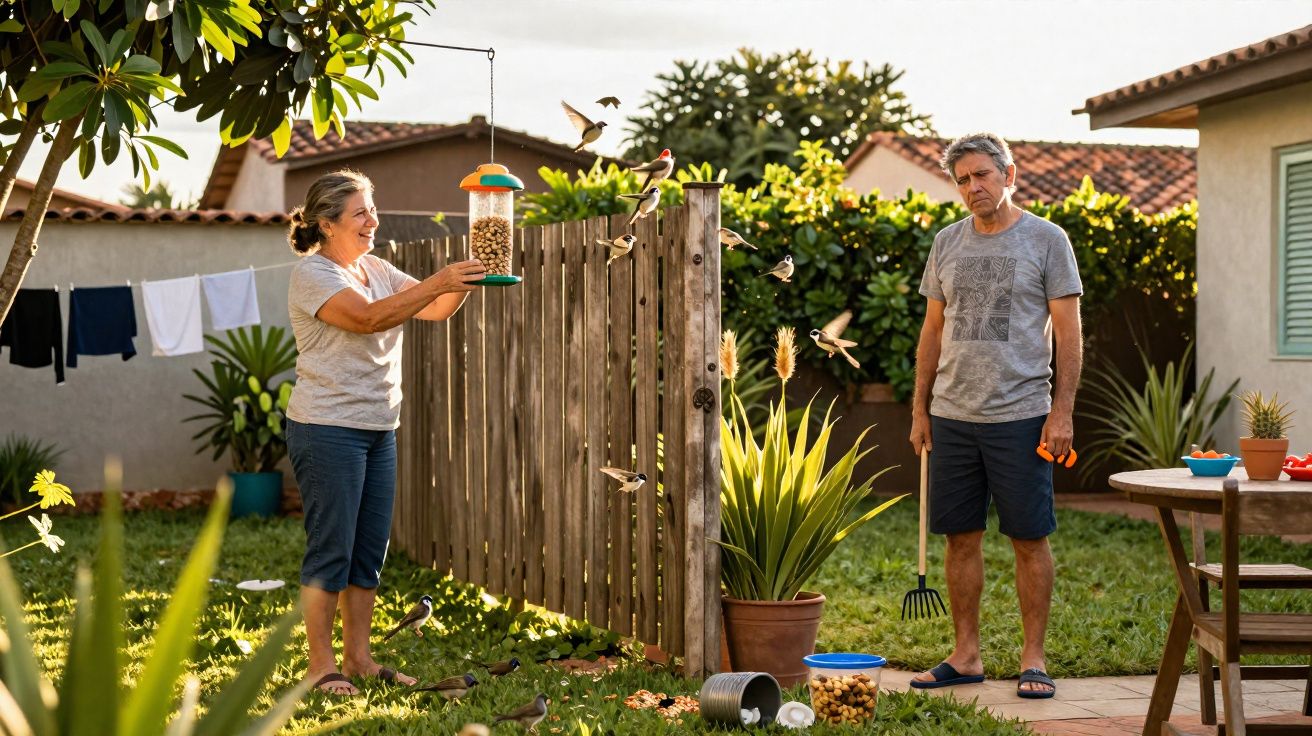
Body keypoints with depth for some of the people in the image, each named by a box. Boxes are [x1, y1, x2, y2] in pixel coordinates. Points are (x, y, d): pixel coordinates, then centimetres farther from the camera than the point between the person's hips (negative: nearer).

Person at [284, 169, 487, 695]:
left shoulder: (375, 269, 13)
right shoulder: (313, 274, -10)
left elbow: (437, 309, 7)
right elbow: (370, 317, -25)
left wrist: (465, 278, -13)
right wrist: (439, 282, -30)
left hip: (378, 430, 8)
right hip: (327, 429, -8)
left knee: (369, 551, 10)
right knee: (331, 549, -3)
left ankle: (358, 657, 18)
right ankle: (321, 664, 5)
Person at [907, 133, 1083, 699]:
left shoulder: (1046, 240, -1)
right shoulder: (947, 243, 11)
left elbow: (1068, 332, -3)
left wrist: (1062, 411, -10)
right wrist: (920, 410, 11)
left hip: (1019, 415, -4)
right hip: (952, 416, 4)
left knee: (1030, 540, 1)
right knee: (962, 537, 8)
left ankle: (1034, 658, 9)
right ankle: (966, 656, 16)